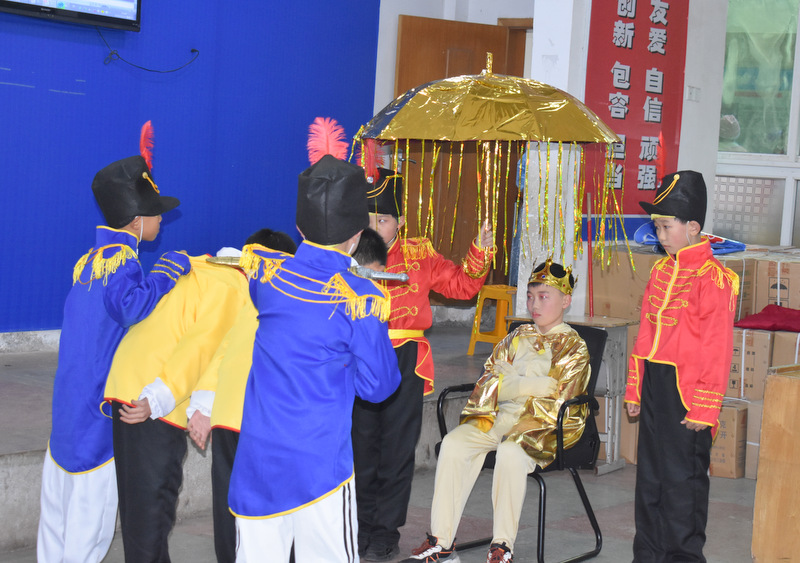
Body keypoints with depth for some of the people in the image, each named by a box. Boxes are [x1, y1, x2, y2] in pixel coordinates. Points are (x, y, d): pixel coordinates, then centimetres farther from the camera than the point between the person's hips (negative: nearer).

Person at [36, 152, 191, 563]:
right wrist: (171, 268, -24)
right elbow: (130, 304, -36)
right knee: (88, 529, 0)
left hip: (65, 418, 8)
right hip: (96, 421, -8)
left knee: (57, 523, 15)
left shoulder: (88, 260, 10)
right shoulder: (122, 261, -16)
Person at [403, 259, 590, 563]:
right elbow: (489, 380, 13)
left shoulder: (573, 347, 3)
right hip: (501, 417, 6)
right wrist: (532, 383, -4)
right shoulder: (518, 337, 21)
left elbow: (558, 402, -8)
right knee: (454, 442, -20)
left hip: (544, 424, -6)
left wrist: (508, 381, -8)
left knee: (510, 451, -37)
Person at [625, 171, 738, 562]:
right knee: (650, 475, 14)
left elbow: (717, 349, -14)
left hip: (686, 392, -8)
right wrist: (635, 389, 17)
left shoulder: (713, 278, -13)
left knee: (682, 479, -1)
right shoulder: (661, 271, 12)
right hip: (654, 387, 8)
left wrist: (704, 408, -15)